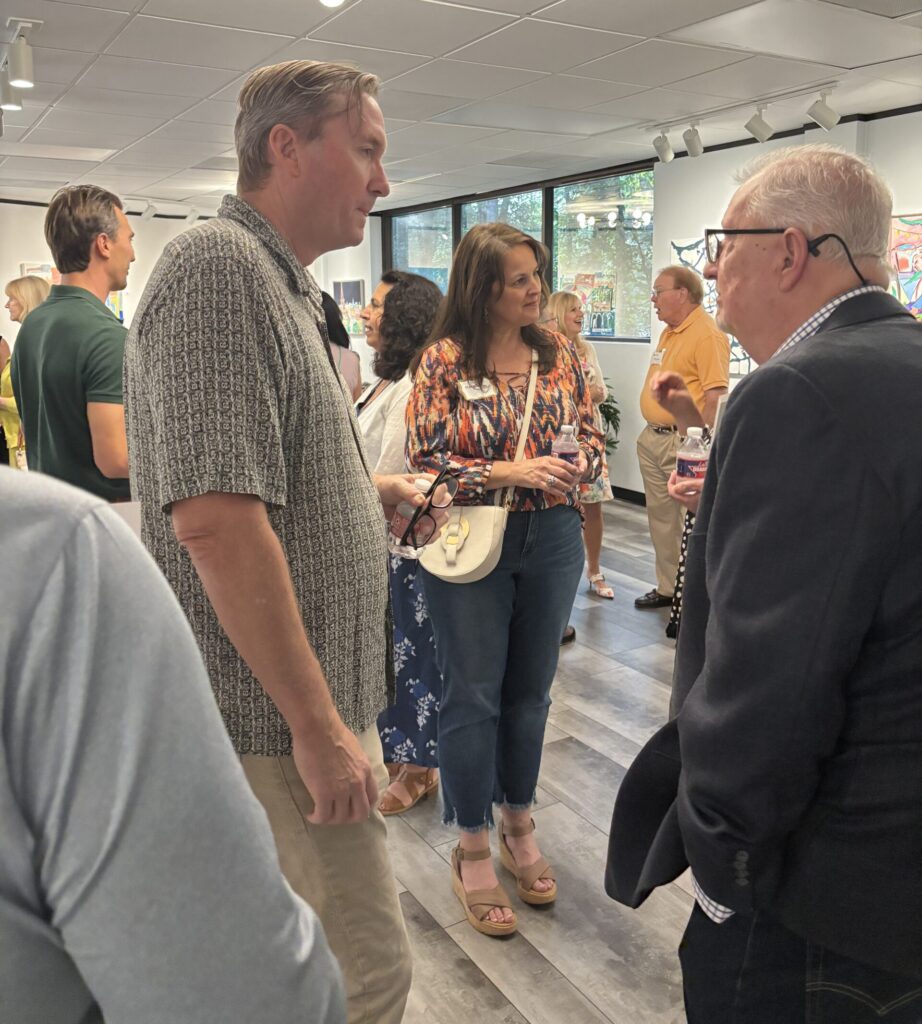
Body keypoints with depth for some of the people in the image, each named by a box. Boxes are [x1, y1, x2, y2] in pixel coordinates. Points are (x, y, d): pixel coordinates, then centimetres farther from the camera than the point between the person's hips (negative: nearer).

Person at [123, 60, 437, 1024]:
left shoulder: (282, 284, 16)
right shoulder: (217, 268, -17)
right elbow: (214, 519, -26)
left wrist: (368, 487, 11)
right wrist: (319, 724, -23)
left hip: (315, 695, 10)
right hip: (280, 722, -10)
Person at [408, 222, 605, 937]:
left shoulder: (560, 354, 4)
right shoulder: (444, 362, -7)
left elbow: (591, 435, 10)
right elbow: (424, 461, -10)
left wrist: (578, 467, -13)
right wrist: (508, 474, -21)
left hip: (552, 541, 4)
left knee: (530, 690, 15)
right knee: (474, 696, 5)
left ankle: (519, 827, 35)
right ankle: (473, 851, 23)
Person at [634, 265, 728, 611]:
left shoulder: (707, 334, -14)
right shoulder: (669, 332, 16)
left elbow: (716, 394, -21)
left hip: (683, 441, -10)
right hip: (652, 439, 10)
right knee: (661, 517, 15)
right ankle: (667, 587, 26)